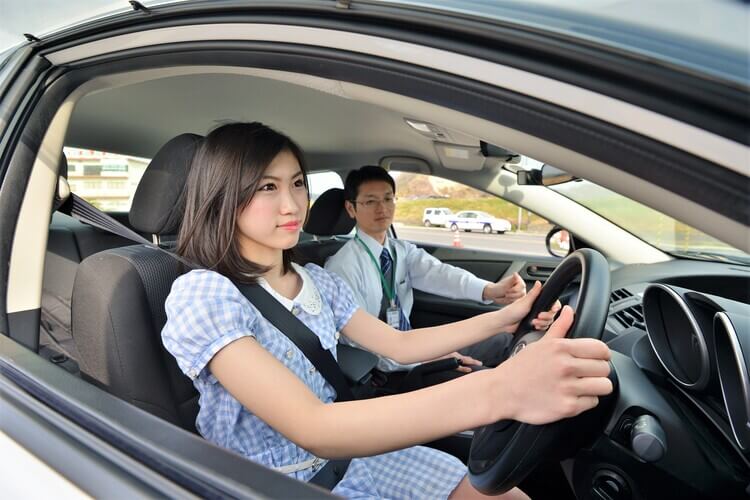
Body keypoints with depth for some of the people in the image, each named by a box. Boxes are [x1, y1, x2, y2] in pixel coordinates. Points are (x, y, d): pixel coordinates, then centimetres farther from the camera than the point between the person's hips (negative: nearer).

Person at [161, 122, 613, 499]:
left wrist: (505, 318, -1)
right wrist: (498, 392, -44)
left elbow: (399, 346, 7)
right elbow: (310, 428, -34)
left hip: (349, 452, 6)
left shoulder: (317, 281, 0)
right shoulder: (201, 296, -22)